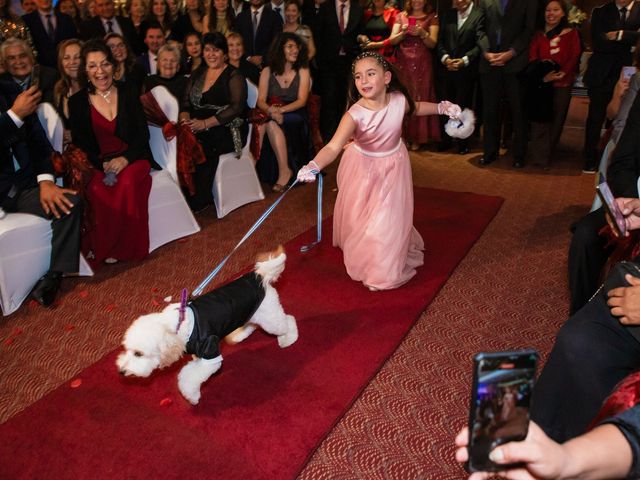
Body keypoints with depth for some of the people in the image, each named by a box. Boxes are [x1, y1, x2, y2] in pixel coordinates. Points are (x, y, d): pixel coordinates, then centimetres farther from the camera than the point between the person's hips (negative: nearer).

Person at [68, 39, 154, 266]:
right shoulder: (77, 102, 7)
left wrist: (125, 159, -14)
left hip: (132, 160, 0)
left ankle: (123, 248, -18)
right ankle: (101, 250, -13)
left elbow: (143, 133, 3)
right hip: (98, 165, 0)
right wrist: (103, 164, -15)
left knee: (127, 183, -34)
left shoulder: (128, 91, 8)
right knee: (98, 191, -33)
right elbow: (80, 144, 4)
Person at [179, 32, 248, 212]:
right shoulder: (197, 75, 19)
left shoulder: (234, 76, 0)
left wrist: (205, 123, -21)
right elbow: (186, 103, 17)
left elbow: (236, 108, -13)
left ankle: (199, 200, -16)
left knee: (203, 146, -31)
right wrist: (185, 118, -9)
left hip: (228, 130, -5)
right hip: (197, 129, 5)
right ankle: (186, 194, -14)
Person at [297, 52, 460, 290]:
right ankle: (363, 259, 42)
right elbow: (333, 146, -46)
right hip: (364, 167, -2)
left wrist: (441, 107, -4)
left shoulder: (399, 100, -20)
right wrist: (313, 166, -63)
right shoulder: (355, 115, -32)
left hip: (393, 165, 2)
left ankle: (384, 272, 30)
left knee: (389, 218, 6)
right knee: (360, 217, 11)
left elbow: (415, 108, 7)